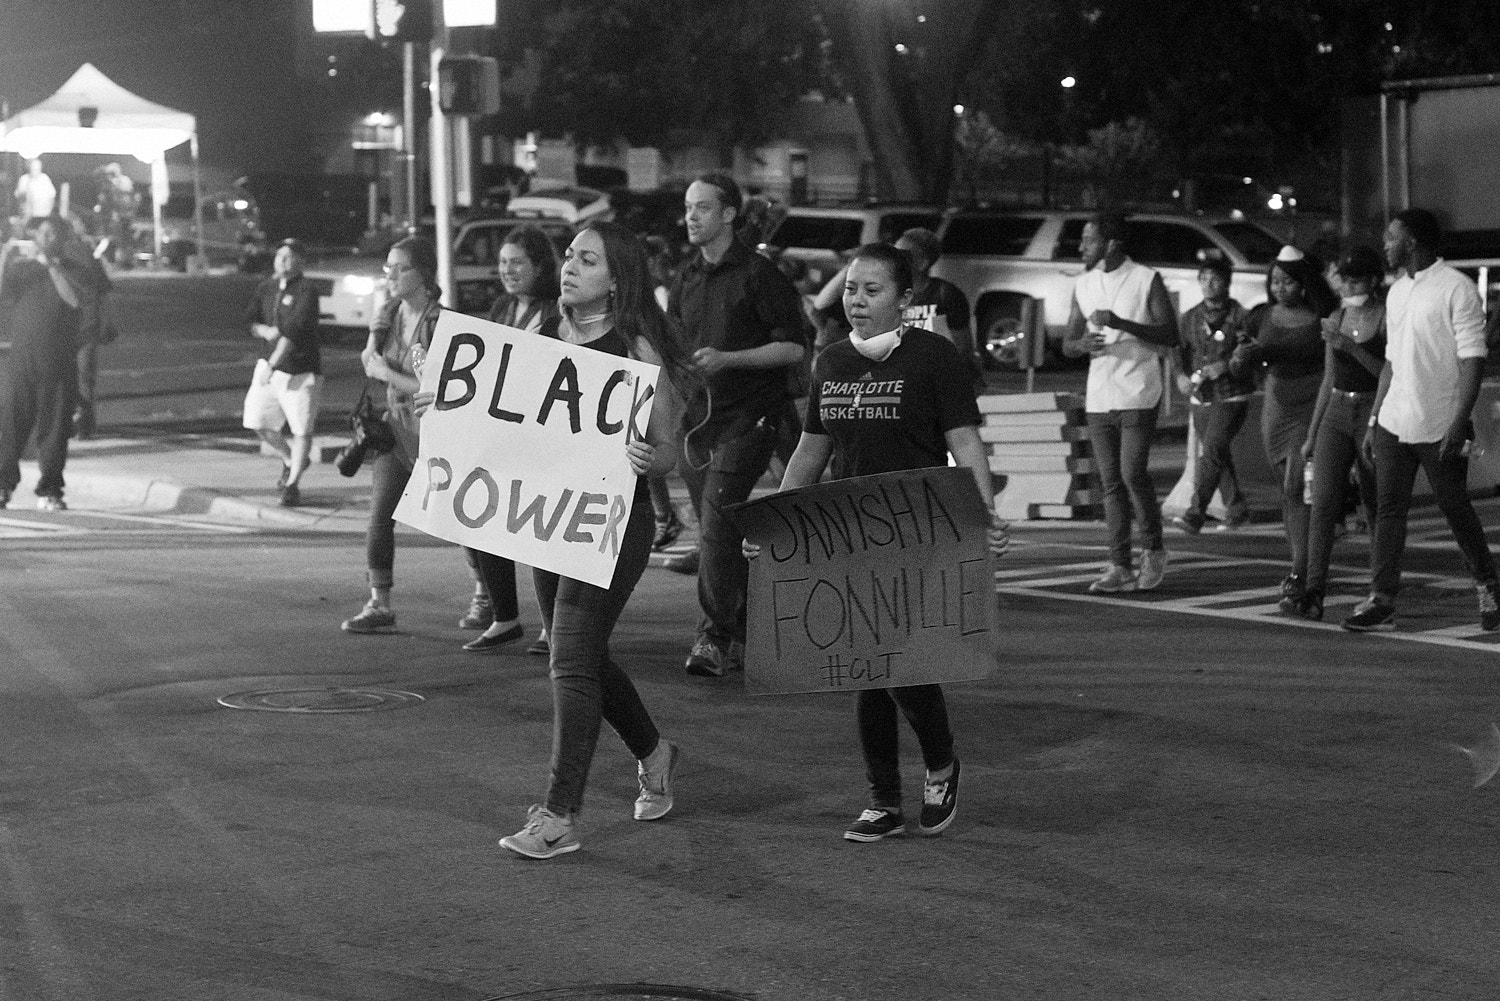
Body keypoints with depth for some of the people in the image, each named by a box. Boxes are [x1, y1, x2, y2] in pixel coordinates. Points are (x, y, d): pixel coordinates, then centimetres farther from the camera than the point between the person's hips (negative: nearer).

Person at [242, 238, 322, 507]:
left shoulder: (306, 292, -14)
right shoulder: (267, 288, 8)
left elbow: (293, 331, -22)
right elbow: (251, 321, 13)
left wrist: (271, 365, -27)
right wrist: (265, 330, -11)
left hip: (301, 371, -7)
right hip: (270, 367, 7)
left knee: (302, 430, -3)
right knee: (259, 423, 9)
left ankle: (293, 483, 10)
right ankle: (290, 460, 33)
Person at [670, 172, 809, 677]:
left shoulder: (759, 275, -7)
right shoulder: (686, 278, 13)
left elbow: (795, 348, -10)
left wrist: (727, 359, -19)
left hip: (748, 416, -7)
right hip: (698, 417, 7)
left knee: (717, 520, -17)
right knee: (717, 529, 8)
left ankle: (716, 635, -16)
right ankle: (745, 631, 18)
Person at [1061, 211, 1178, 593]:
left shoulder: (1146, 280, -4)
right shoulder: (1083, 285, 12)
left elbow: (1170, 336, -9)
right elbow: (1067, 344, 14)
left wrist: (1121, 324, -20)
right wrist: (1082, 344, -11)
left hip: (1137, 395, -5)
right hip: (1098, 398, 5)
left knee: (1133, 474, -13)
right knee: (1110, 482, 4)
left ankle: (1154, 550, 8)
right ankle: (1120, 567, 7)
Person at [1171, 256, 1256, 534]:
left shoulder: (1241, 317, -5)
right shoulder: (1190, 318, 9)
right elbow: (1178, 353, 9)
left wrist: (1225, 366, -21)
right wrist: (1182, 376, -11)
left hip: (1231, 398, -5)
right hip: (1201, 397, 5)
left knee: (1212, 450, -18)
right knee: (1219, 457, 14)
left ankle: (1195, 514, -24)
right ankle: (1237, 508, 31)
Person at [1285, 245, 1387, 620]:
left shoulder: (1388, 318, -5)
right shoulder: (1337, 319, 12)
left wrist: (1350, 347, -19)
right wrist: (1311, 435, 17)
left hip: (1374, 416, -5)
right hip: (1336, 414, 5)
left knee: (1376, 509, 2)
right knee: (1323, 502, -9)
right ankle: (1313, 594, -15)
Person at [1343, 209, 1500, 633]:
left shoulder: (1456, 289, -10)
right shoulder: (1396, 292, 14)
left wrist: (1458, 425, -20)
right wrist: (1374, 420, 15)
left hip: (1440, 429, -6)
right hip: (1395, 423, 6)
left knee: (1457, 511, 4)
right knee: (1388, 510, 0)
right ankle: (1381, 602, -1)